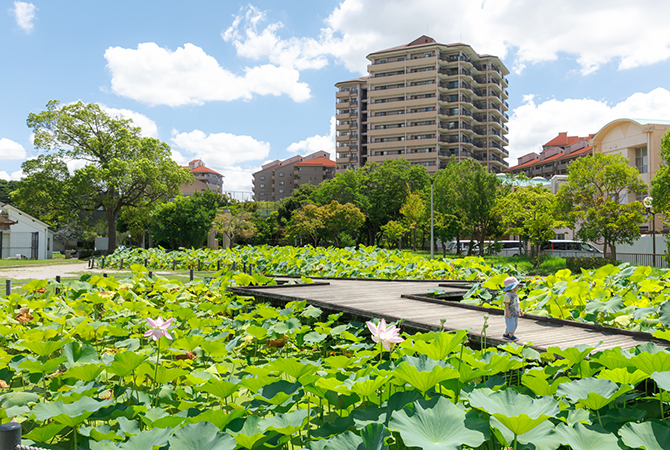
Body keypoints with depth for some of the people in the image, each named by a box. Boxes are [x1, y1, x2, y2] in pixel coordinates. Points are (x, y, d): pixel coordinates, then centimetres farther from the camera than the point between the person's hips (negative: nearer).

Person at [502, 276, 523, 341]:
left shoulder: (515, 294, 13)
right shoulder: (508, 295, -17)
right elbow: (506, 304, -21)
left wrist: (520, 310, 24)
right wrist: (507, 312, -25)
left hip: (515, 313, 10)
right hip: (510, 313, -10)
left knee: (514, 325, 13)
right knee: (511, 324, -8)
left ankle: (506, 335, 22)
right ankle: (511, 336, 0)